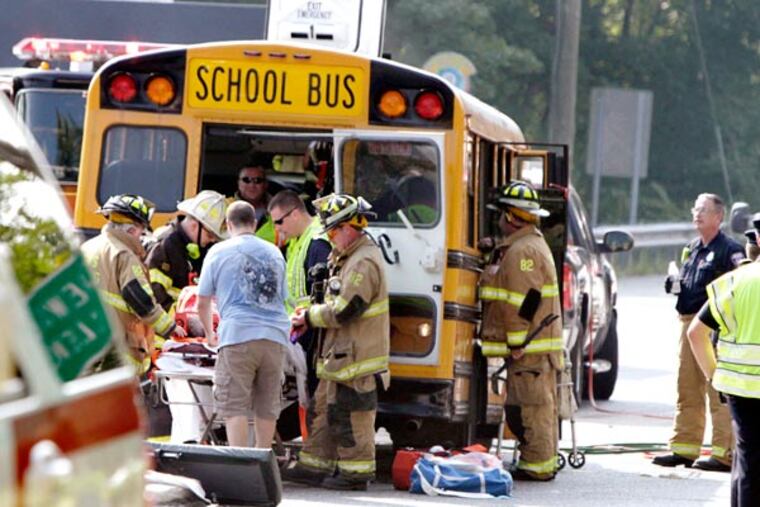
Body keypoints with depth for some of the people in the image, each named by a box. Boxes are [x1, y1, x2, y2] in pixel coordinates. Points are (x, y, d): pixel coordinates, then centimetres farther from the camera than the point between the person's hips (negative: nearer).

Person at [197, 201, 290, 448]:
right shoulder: (274, 253, 18)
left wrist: (210, 333, 28)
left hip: (237, 335, -4)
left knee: (234, 408, -5)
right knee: (267, 408, 10)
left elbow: (202, 302, 11)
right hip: (275, 338, 4)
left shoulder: (219, 252, 6)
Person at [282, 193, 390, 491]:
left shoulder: (364, 263, -18)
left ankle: (356, 473, 3)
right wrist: (310, 314, 6)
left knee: (350, 416, -4)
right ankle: (315, 467, 22)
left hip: (357, 356, -11)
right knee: (325, 409, 15)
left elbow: (343, 311, -21)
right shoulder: (347, 259, 17)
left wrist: (309, 318, -8)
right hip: (340, 354, 11)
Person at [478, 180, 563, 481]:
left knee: (529, 405, -9)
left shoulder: (523, 251, -16)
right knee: (539, 403, 14)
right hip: (538, 348, 11)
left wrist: (517, 343, -19)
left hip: (529, 345, -11)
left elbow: (521, 303, -20)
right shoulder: (532, 245, 19)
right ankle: (544, 460, 19)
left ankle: (537, 465, -8)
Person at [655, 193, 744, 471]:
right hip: (689, 323, 9)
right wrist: (675, 285, 11)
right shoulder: (691, 249, 18)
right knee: (687, 391, 12)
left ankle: (724, 454, -8)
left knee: (719, 392, -9)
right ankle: (684, 448, 19)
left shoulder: (729, 250, -8)